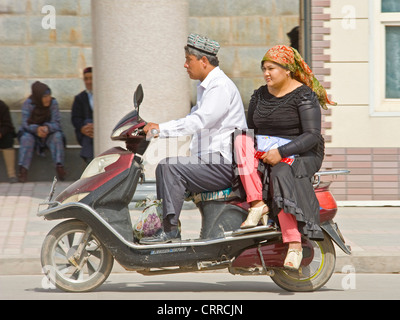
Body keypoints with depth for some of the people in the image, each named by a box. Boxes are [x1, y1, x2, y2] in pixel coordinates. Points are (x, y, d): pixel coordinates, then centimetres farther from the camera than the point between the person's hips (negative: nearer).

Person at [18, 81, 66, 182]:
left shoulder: (53, 103, -10)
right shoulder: (28, 104, -13)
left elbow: (56, 123, -14)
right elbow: (26, 124, -17)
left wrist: (47, 128, -37)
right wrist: (37, 129, -39)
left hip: (49, 134, 1)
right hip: (31, 133, -1)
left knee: (57, 136, -30)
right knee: (26, 138, -32)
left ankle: (59, 166, -39)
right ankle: (23, 169, -39)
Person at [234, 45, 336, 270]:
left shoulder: (304, 96, -6)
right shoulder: (260, 95, 15)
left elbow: (312, 136, -14)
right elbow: (250, 128, 18)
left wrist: (281, 152, -25)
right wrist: (246, 148, -6)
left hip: (302, 155, -5)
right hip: (265, 155, 6)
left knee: (281, 175, -37)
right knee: (242, 141, -23)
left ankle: (295, 245, -40)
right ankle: (257, 204, -32)